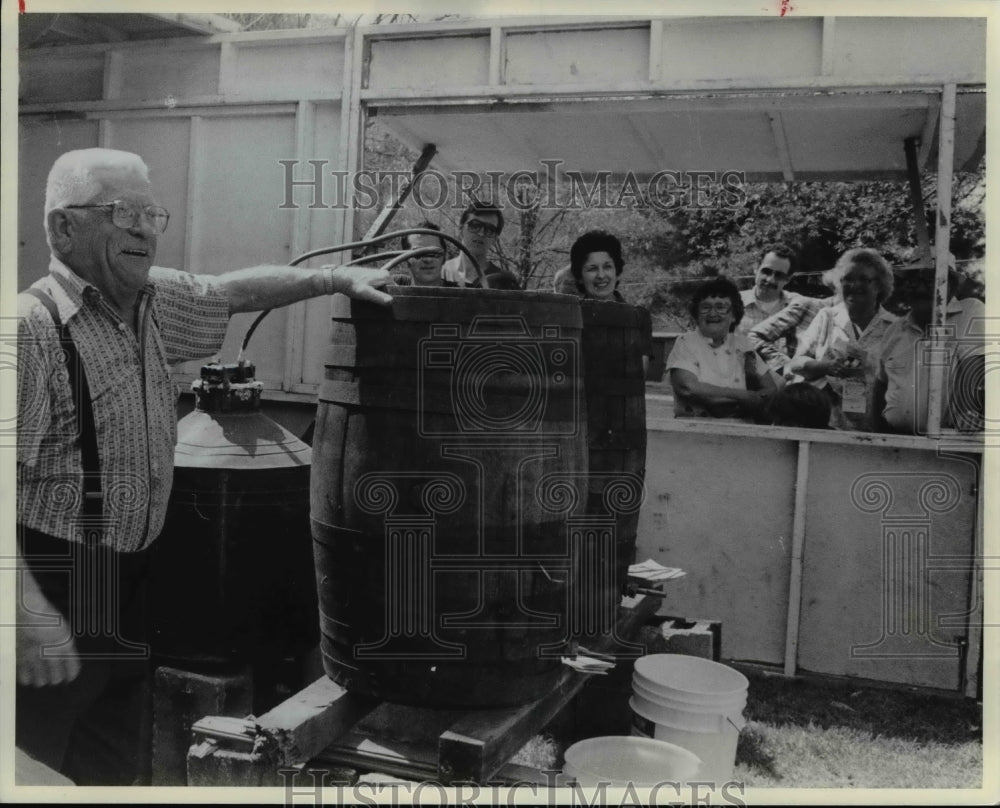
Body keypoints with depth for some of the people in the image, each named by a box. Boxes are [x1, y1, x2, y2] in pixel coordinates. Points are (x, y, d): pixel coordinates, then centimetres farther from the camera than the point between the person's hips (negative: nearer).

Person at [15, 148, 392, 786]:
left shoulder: (152, 298, 4)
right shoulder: (30, 326, -19)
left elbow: (235, 289, 21)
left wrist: (339, 277, 14)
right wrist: (27, 612, -29)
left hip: (129, 583, 7)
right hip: (55, 587, -7)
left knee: (120, 767, 18)